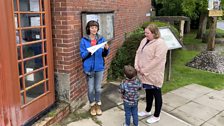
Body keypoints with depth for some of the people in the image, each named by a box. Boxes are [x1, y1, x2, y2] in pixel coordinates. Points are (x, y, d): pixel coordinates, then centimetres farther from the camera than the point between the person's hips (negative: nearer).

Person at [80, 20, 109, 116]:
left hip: (99, 67, 2)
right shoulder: (84, 40, -6)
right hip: (89, 68, -2)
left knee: (98, 88, 12)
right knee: (91, 89, 8)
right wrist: (89, 52, -26)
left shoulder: (101, 39, 1)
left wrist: (106, 49, -16)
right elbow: (82, 55, -7)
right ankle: (92, 106, 28)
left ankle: (98, 106, 31)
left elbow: (104, 54, 5)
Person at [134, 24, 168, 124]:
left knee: (156, 94, 8)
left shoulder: (160, 43, -18)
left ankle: (156, 116, 23)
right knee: (148, 92, 22)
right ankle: (147, 111, 40)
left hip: (154, 75, -8)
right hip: (144, 74, 8)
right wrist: (137, 65, -4)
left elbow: (157, 59, -23)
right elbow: (138, 53, 11)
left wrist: (145, 70, -19)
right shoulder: (144, 40, 8)